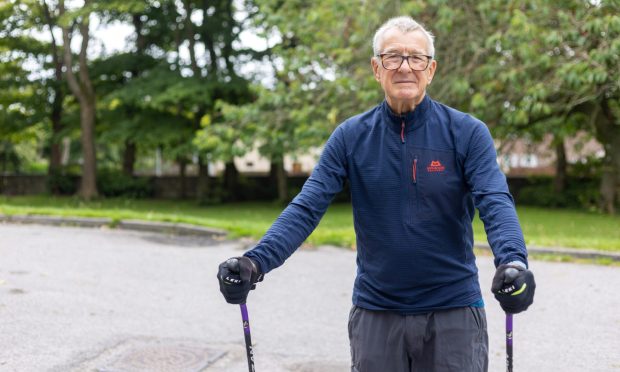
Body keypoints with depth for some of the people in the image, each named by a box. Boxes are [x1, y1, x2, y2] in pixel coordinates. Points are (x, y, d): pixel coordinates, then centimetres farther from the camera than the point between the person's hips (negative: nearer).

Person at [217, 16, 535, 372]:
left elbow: (495, 203, -17)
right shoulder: (350, 136, -1)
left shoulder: (468, 133, -5)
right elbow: (306, 208, -7)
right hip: (375, 312, 2)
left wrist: (513, 262, -38)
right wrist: (256, 261, -24)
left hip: (453, 311, -1)